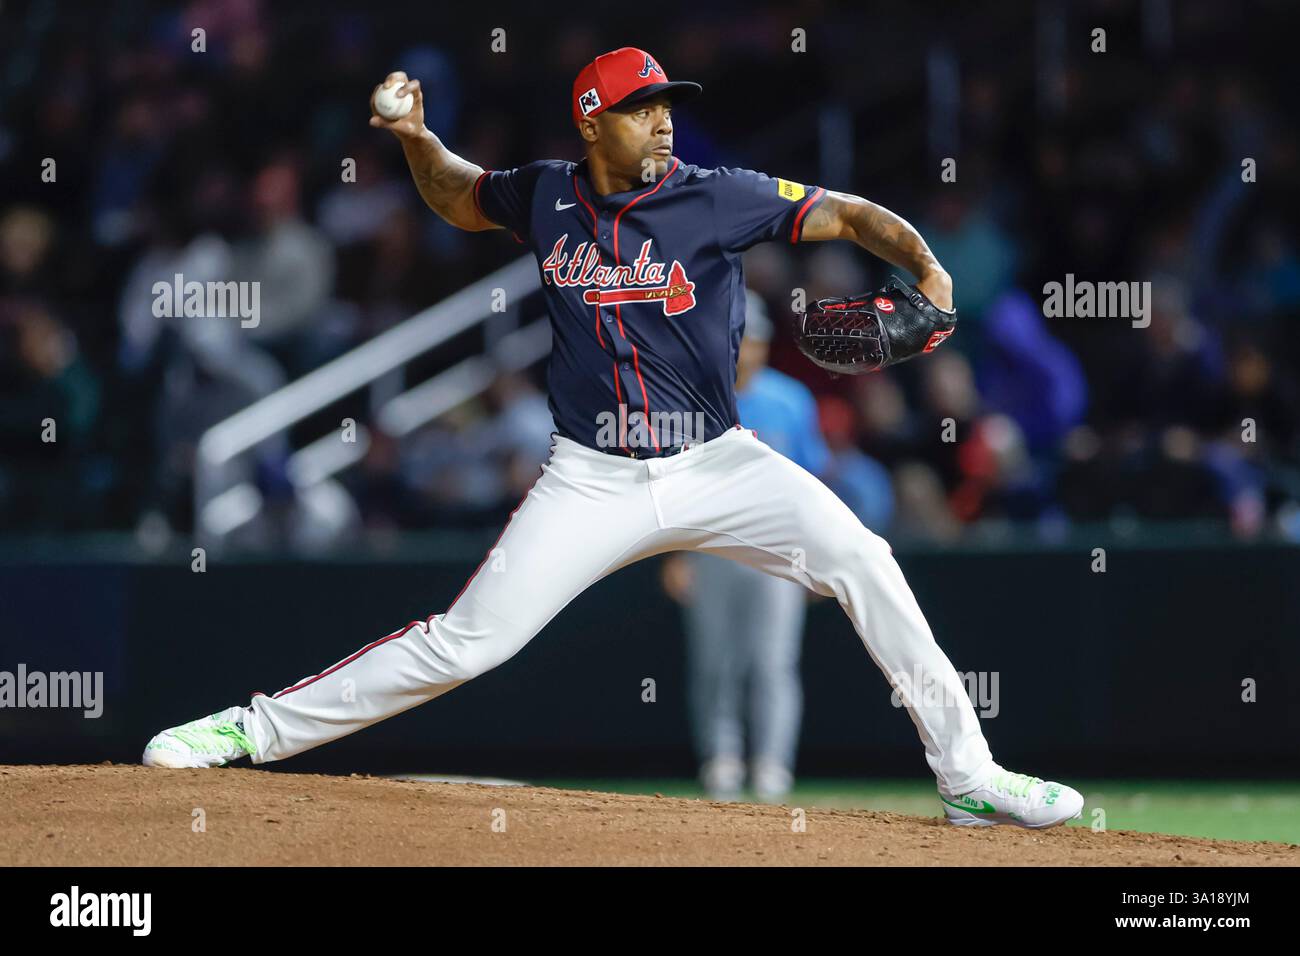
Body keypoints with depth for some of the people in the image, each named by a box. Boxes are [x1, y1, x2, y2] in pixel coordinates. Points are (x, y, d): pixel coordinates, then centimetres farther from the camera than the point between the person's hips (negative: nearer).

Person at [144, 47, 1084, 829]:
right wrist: (416, 139, 1)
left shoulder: (717, 198, -7)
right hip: (592, 480, 0)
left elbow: (847, 213, -11)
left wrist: (927, 271, -28)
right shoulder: (545, 197, 1)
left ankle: (968, 776, -12)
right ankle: (255, 730, 2)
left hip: (716, 467, 0)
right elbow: (457, 195, 21)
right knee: (464, 641, -7)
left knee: (862, 562, -19)